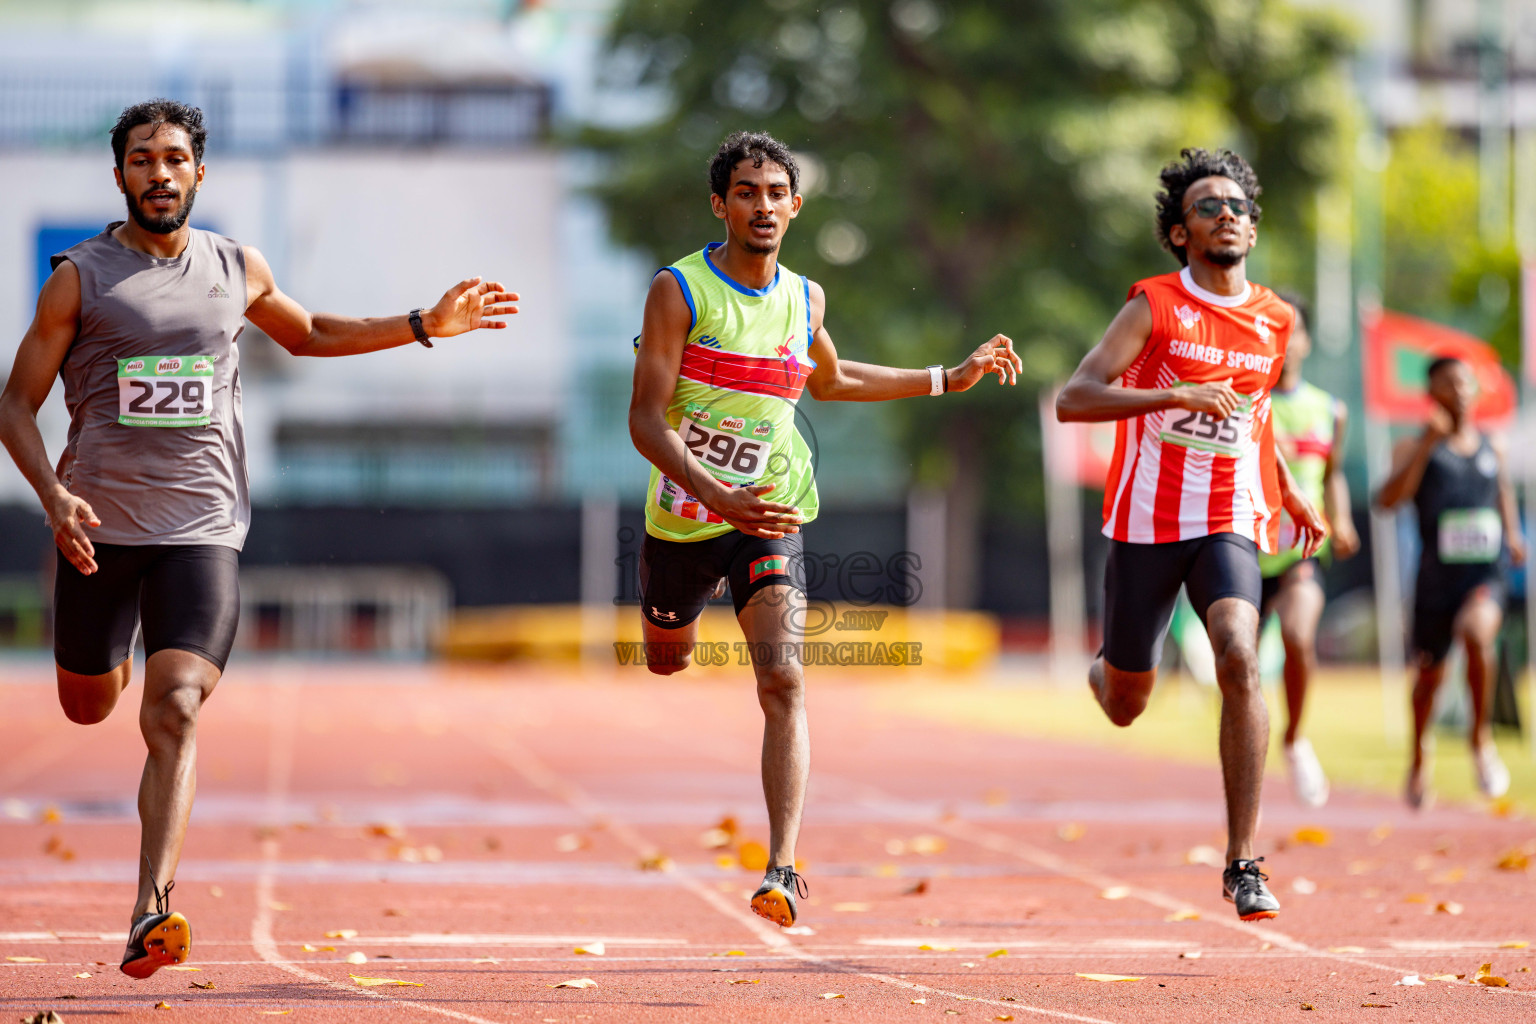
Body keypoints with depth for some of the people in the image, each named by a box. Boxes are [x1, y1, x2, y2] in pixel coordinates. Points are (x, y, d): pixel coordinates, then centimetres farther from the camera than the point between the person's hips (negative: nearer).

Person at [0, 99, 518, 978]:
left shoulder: (238, 270, 8)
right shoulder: (82, 278, -2)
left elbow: (309, 335, 29)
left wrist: (427, 326, 21)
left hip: (202, 528, 0)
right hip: (100, 526, 0)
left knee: (174, 714, -17)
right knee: (88, 706, 16)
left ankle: (153, 912, -24)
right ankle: (120, 658, 56)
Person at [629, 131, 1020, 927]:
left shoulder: (804, 300, 4)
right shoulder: (679, 291, -11)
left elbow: (831, 381, 27)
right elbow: (646, 420, -16)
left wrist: (951, 379, 25)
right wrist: (719, 496, -30)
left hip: (769, 520, 1)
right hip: (683, 515, -1)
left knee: (783, 680, -19)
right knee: (667, 664, 22)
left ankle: (781, 871, -26)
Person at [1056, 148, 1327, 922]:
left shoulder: (1274, 322, 7)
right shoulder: (1154, 307, -7)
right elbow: (1071, 400, -18)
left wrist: (1290, 492, 22)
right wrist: (1176, 394, -29)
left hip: (1229, 524, 2)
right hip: (1145, 524, -2)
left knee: (1239, 660, -24)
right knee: (1125, 707, 10)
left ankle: (1242, 862, -21)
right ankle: (1104, 671, 51)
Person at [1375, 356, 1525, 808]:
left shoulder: (1492, 446, 12)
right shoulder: (1415, 447, 1)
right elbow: (1388, 499, -16)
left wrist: (1513, 535, 13)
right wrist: (1428, 443, -22)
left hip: (1486, 575, 1)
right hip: (1437, 578, -1)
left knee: (1477, 634, -31)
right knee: (1430, 673, 12)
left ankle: (1481, 736, -12)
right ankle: (1420, 757, 41)